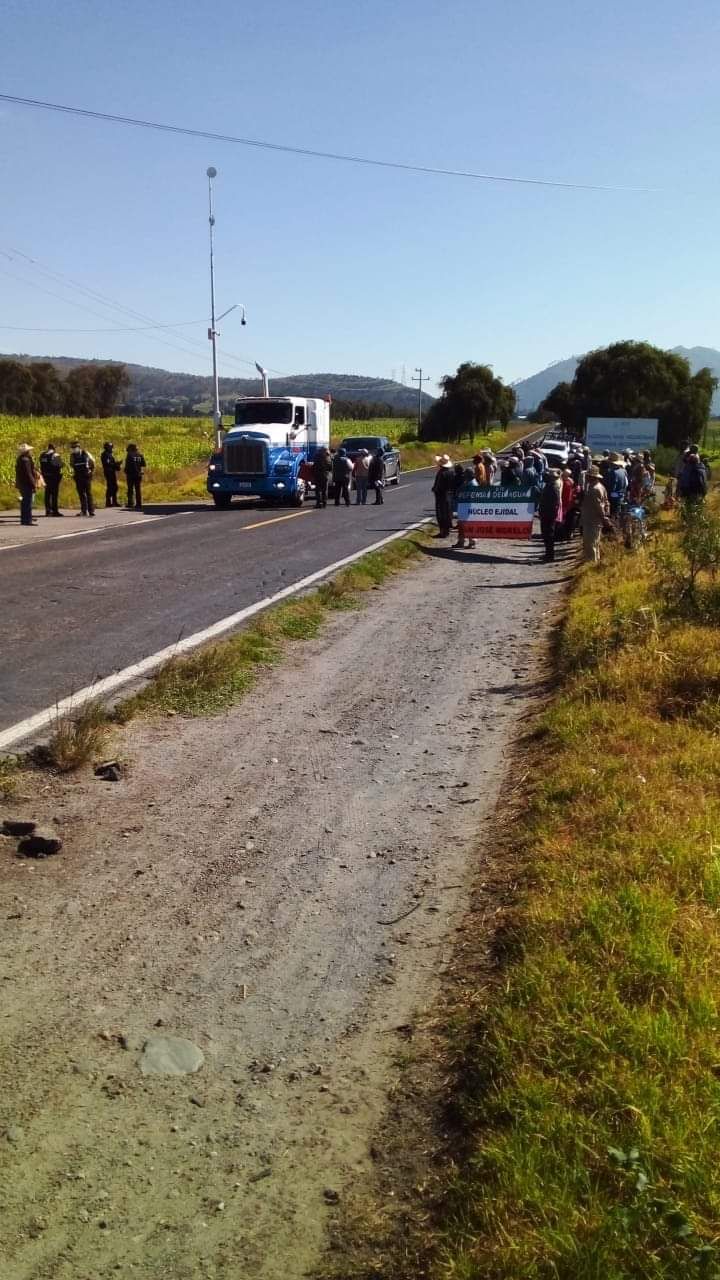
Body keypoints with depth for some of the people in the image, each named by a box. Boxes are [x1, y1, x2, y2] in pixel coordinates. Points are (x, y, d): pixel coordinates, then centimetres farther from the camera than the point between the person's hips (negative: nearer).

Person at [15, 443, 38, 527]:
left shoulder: (20, 460, 15)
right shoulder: (26, 460, -17)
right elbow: (28, 473, -21)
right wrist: (33, 484, -18)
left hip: (21, 484, 10)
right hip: (27, 484, -10)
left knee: (25, 502, 17)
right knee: (28, 502, -8)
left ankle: (24, 519, 24)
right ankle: (28, 520, -9)